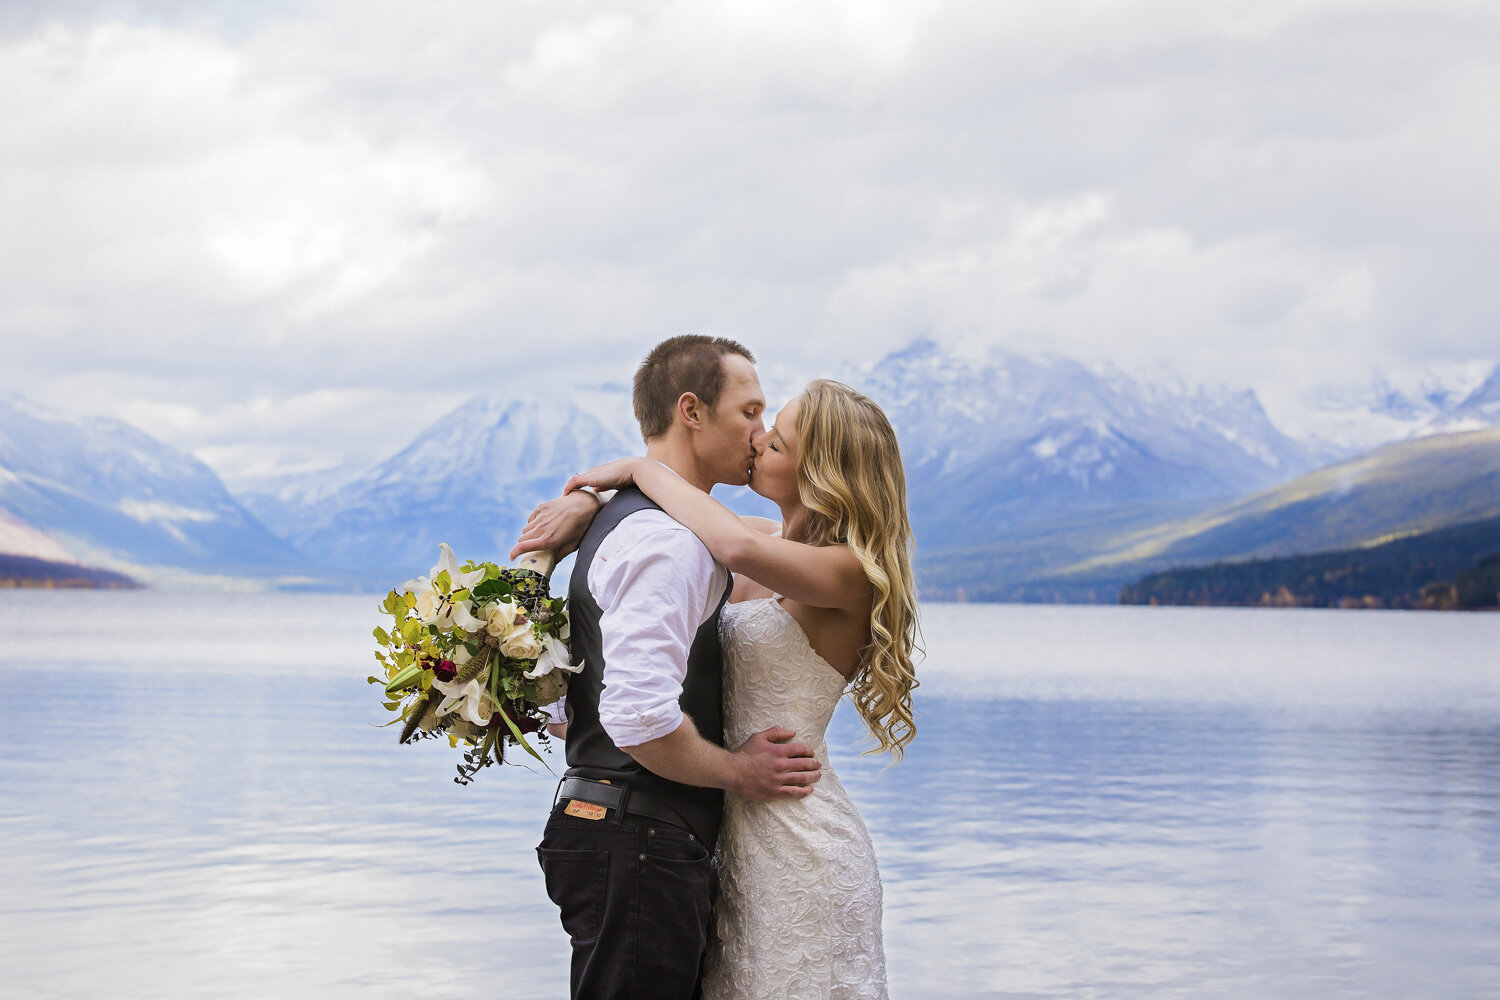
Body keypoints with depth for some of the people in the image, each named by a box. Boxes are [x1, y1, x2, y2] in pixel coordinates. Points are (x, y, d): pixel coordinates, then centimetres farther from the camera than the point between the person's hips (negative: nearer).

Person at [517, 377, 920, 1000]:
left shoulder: (850, 575, -16)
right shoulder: (766, 550, 9)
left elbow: (739, 547, -34)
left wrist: (640, 468, -20)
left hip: (802, 854, -8)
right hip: (741, 843, 8)